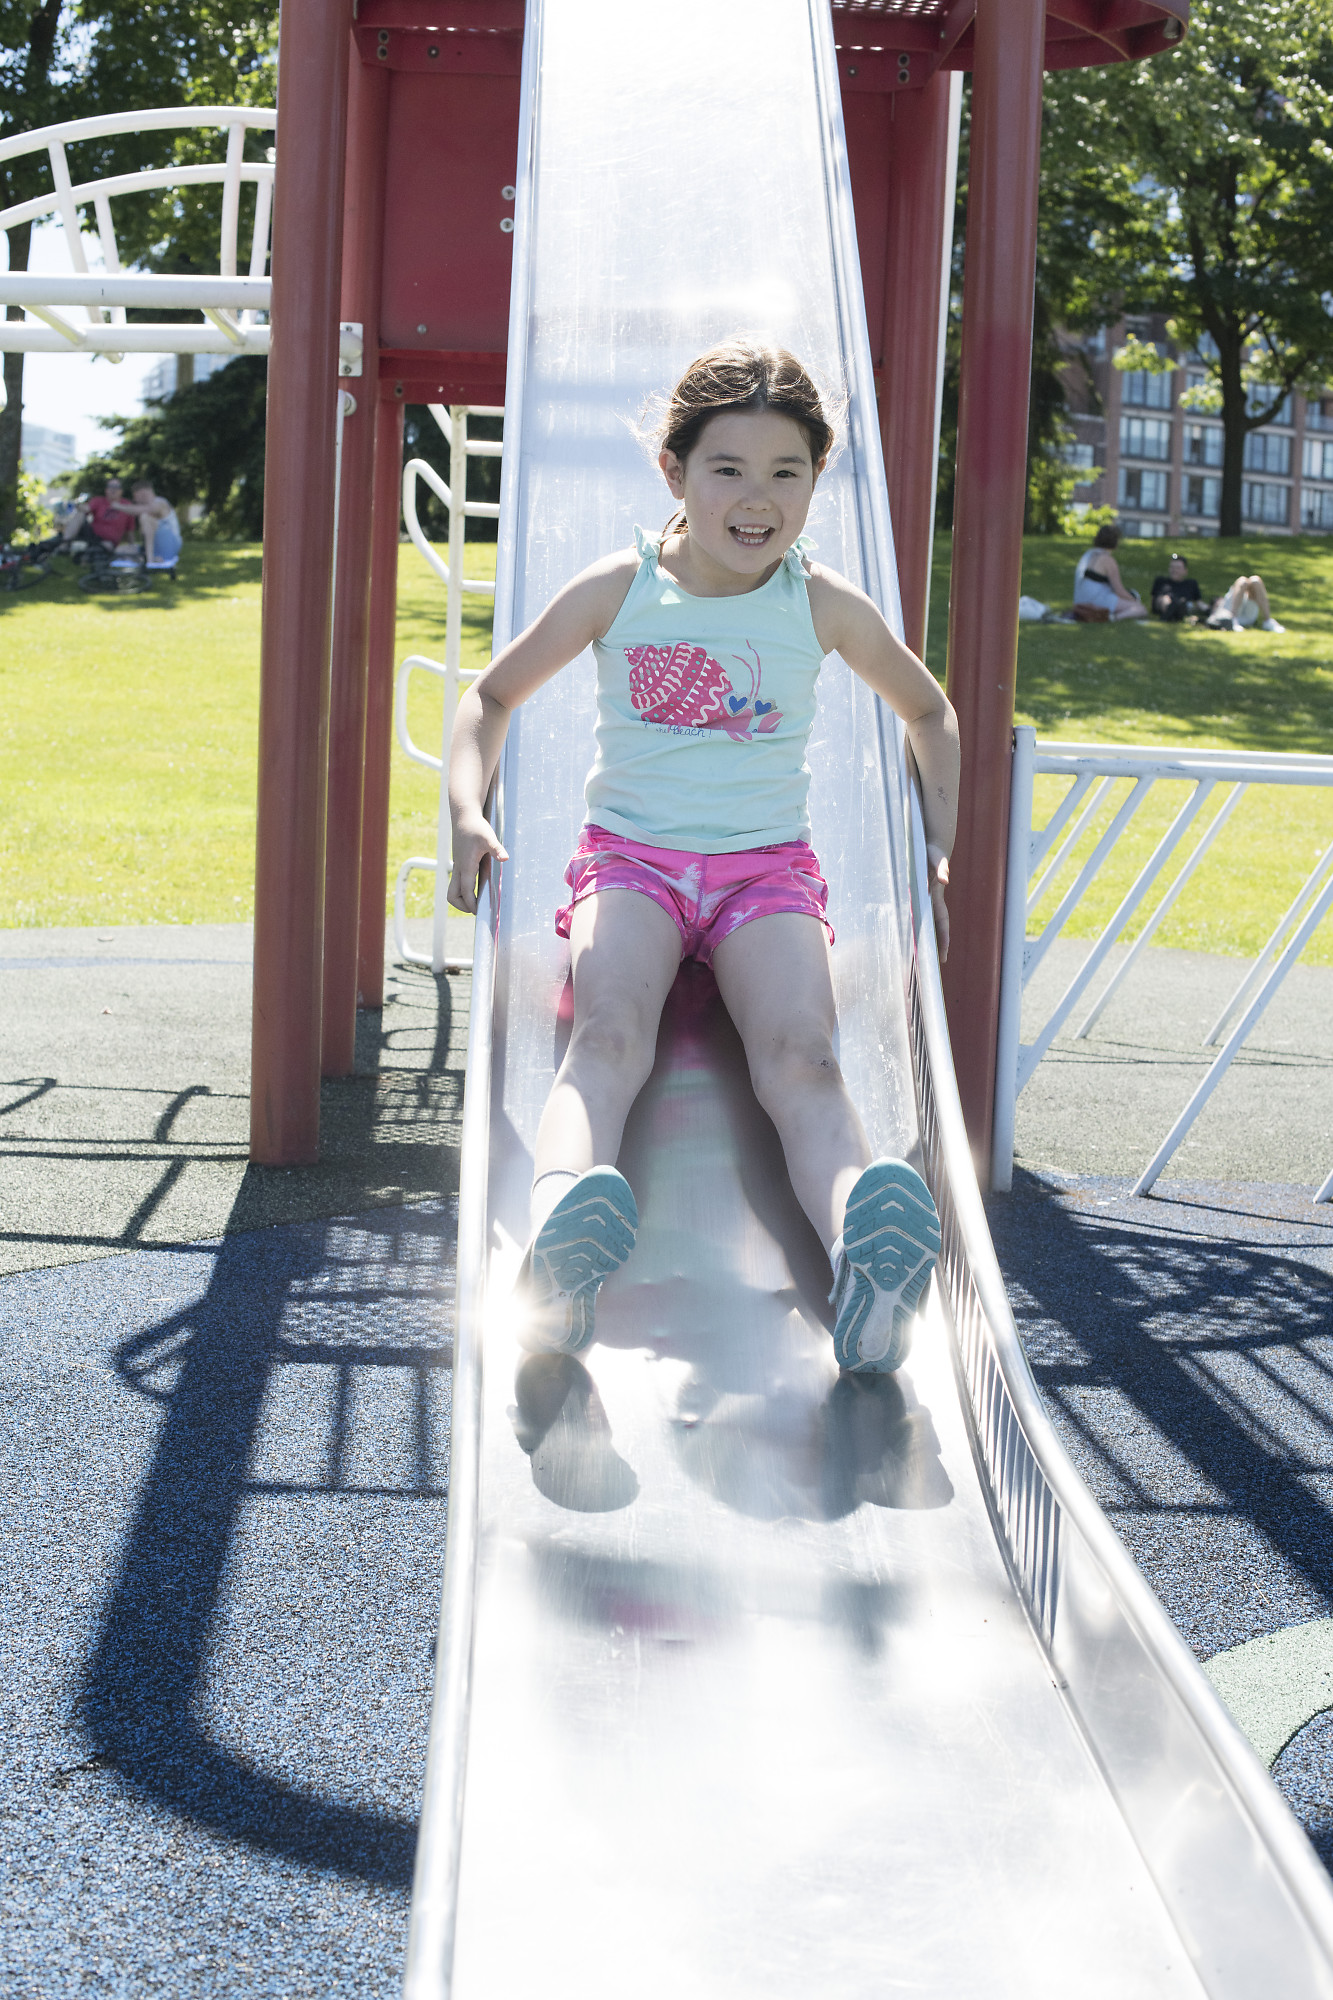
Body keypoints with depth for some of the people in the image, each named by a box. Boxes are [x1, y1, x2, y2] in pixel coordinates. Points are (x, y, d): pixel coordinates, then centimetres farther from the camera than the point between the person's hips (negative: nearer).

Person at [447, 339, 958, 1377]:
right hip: (631, 855, 0)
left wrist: (941, 849, 11)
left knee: (803, 1059, -31)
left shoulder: (826, 607, 4)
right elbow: (493, 694, 15)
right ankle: (559, 1235, -64)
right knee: (610, 1031, -35)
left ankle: (869, 1264, -60)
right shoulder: (619, 590, 2)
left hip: (769, 867, 1)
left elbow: (930, 713, 22)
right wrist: (469, 816, -1)